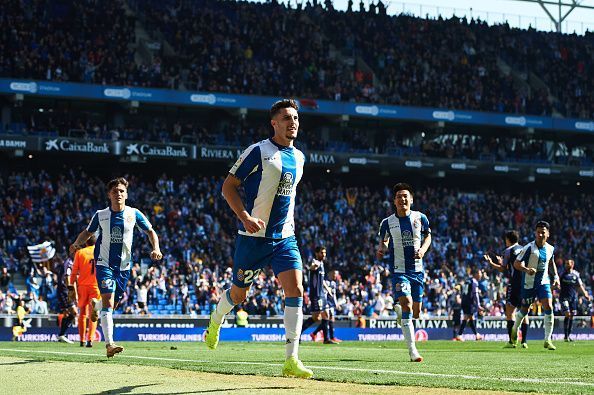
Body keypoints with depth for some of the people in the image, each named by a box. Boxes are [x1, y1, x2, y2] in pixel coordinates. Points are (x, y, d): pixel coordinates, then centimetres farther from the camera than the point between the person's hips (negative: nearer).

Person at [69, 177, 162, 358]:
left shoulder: (134, 214, 0)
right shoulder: (100, 215, 0)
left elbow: (150, 231, 9)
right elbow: (88, 232, 13)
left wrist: (156, 248, -9)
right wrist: (76, 244, -6)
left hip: (124, 266, 3)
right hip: (104, 264, -3)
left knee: (112, 305, 13)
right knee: (108, 302, -18)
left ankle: (95, 304, 51)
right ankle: (109, 344, -23)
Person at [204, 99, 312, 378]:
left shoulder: (298, 157, 11)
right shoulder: (258, 151, -9)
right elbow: (229, 186, -9)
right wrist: (245, 217, -21)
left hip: (285, 238, 4)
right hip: (254, 237, -4)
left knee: (295, 290, -13)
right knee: (238, 294, 8)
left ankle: (291, 360, -14)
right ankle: (216, 321, 44)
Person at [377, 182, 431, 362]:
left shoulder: (420, 218, 1)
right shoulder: (387, 222, -1)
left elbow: (428, 236, 15)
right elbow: (383, 240, 15)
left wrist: (423, 249, -4)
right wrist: (381, 248, -8)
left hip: (417, 270, 3)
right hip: (399, 271, -3)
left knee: (416, 311, 8)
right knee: (407, 306, -19)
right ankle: (412, 350, -19)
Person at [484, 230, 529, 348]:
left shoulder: (508, 251, -1)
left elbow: (504, 269, -2)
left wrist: (491, 263, 12)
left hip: (514, 284, -5)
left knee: (510, 312, -2)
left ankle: (512, 341, -10)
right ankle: (524, 341, 5)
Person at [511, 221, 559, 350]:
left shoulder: (550, 249, 3)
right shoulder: (529, 248, -14)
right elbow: (516, 263, -16)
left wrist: (555, 276, 11)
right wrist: (526, 269, -34)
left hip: (544, 283, 3)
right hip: (529, 284, -3)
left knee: (548, 308, -14)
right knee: (525, 309, 9)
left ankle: (547, 340, -10)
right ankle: (515, 328, 42)